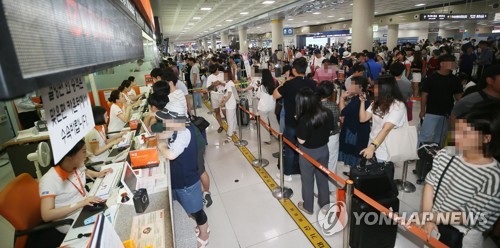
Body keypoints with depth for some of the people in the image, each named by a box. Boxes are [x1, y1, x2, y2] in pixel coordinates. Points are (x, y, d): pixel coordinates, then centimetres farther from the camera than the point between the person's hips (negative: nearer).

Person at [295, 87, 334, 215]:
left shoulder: (304, 119, -30)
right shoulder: (327, 113, -12)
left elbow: (301, 140, -21)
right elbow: (330, 130, 2)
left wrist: (299, 128, -7)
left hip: (308, 152, -5)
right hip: (323, 149, 5)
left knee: (307, 180, 16)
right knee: (323, 178, 23)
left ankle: (308, 207, 34)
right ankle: (325, 203, 42)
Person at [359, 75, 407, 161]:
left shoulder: (398, 105, -15)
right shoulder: (376, 103, 6)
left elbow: (386, 129, -26)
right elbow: (363, 119, 6)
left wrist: (372, 146, -36)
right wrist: (363, 101, -2)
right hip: (372, 145, 6)